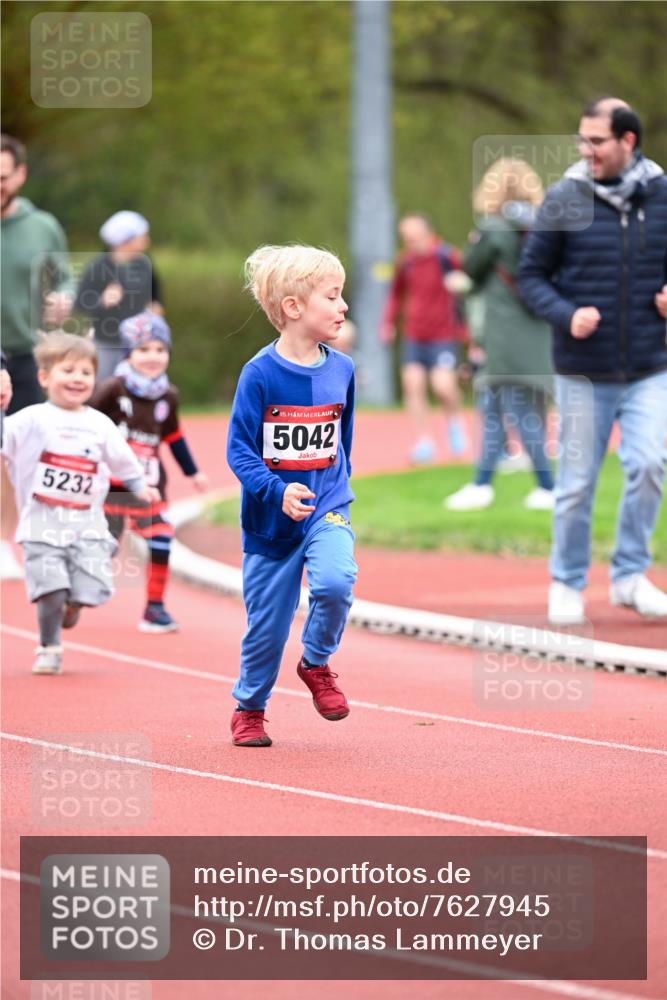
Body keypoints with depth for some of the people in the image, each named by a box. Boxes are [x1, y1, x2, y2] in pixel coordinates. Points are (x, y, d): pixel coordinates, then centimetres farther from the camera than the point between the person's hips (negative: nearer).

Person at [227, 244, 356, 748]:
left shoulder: (341, 369, 0)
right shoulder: (260, 374, -14)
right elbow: (239, 450, -14)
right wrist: (278, 491, -26)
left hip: (327, 508, 3)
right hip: (271, 518, -2)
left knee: (336, 582, -25)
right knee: (267, 624, 6)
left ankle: (317, 663, 3)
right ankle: (249, 709, 29)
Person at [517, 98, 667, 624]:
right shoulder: (565, 200, -4)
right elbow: (531, 274, 2)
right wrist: (566, 315, -15)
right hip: (583, 373, -1)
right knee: (576, 485, 4)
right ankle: (568, 584, 21)